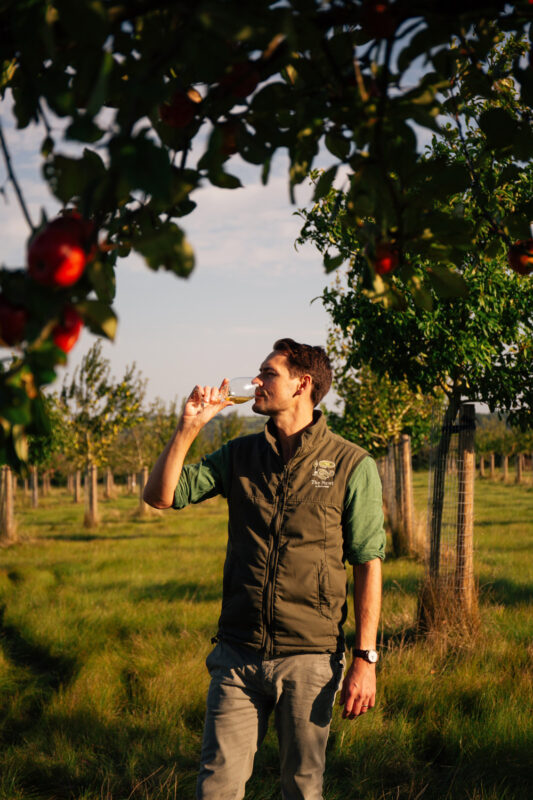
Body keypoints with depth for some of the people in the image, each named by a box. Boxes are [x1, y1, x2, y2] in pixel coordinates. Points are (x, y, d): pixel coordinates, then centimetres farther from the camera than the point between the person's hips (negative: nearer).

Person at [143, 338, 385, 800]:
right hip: (237, 656, 3)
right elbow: (160, 496, 6)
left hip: (309, 658, -3)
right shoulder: (240, 455, 9)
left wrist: (365, 658, -9)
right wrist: (189, 426, -4)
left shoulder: (353, 466, -3)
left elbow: (368, 565, -4)